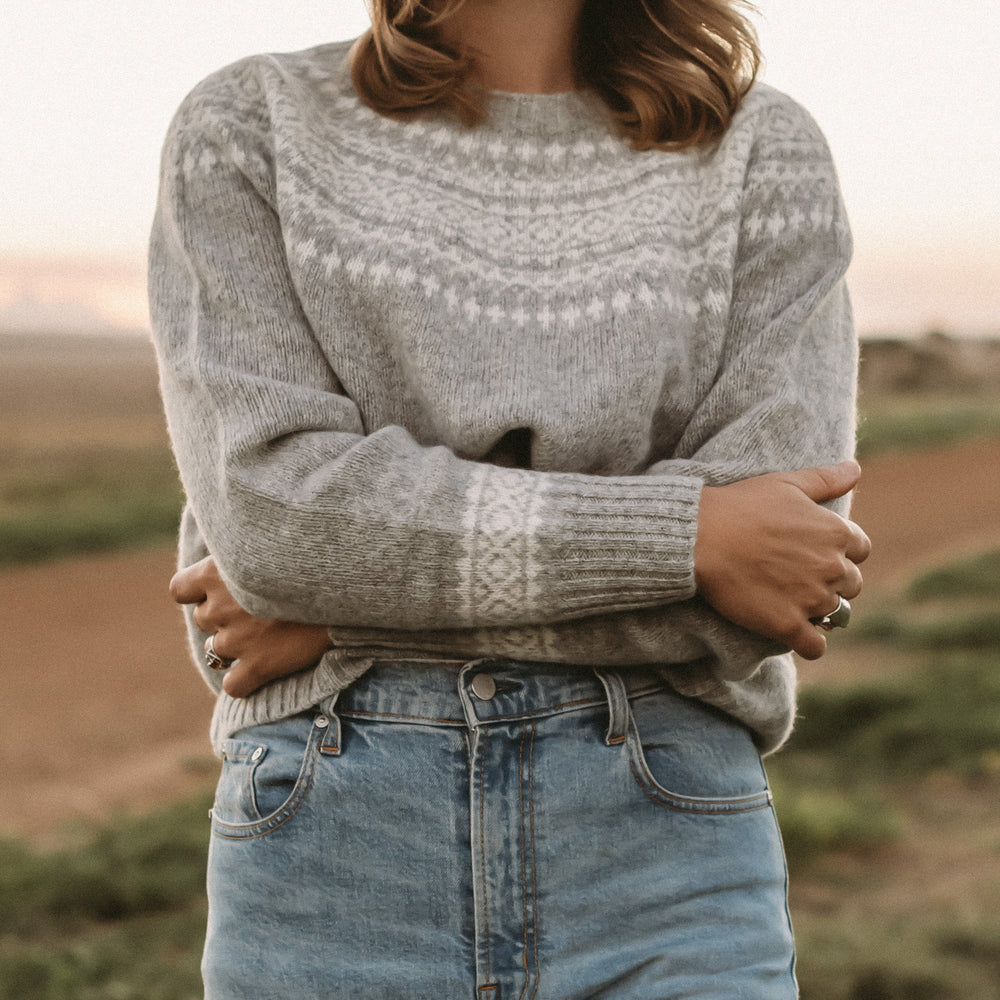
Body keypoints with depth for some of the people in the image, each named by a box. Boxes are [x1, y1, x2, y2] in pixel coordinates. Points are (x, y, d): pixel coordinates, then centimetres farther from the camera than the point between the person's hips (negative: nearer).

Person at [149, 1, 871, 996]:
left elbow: (768, 566, -8)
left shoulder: (764, 153, 4)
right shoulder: (245, 132, 3)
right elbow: (270, 505, -10)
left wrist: (346, 609, -10)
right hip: (334, 849, 0)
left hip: (658, 841, 0)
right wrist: (688, 536, -12)